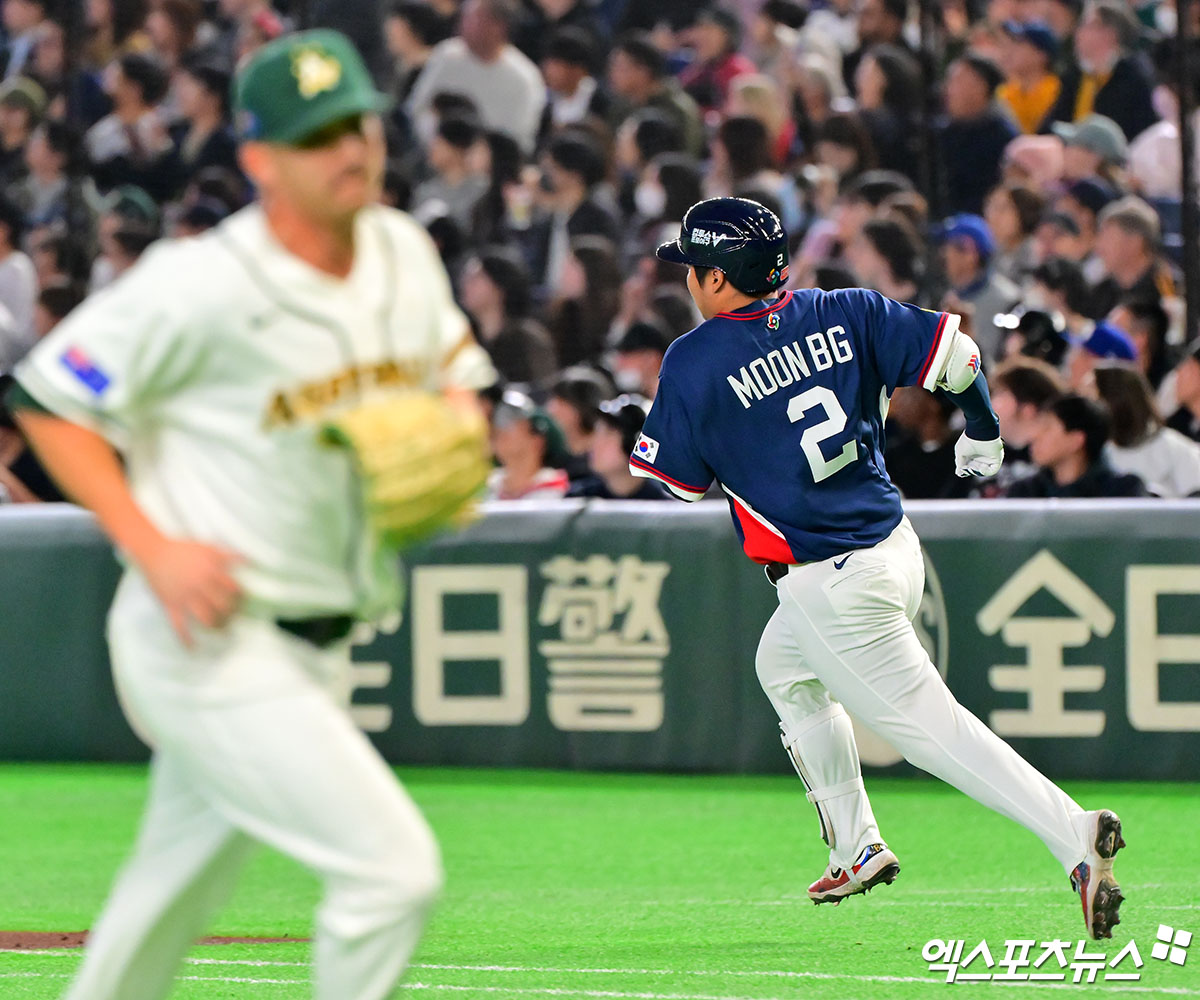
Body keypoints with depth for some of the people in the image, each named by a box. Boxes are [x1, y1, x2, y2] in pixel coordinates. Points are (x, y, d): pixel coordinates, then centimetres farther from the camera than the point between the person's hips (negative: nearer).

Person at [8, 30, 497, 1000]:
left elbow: (456, 377, 20)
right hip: (207, 642, -8)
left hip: (317, 651, 8)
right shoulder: (204, 285, -18)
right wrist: (151, 546, -21)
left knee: (173, 903, 19)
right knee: (394, 866, -16)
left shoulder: (403, 254, 3)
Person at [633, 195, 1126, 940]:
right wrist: (982, 433, 18)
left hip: (832, 586, -8)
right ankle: (857, 848, 33)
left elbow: (677, 477, -2)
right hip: (896, 549, 8)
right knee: (784, 670, 30)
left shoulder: (695, 363, -11)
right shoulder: (843, 313, 2)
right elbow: (952, 353, 0)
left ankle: (1072, 832, -23)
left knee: (926, 722, -8)